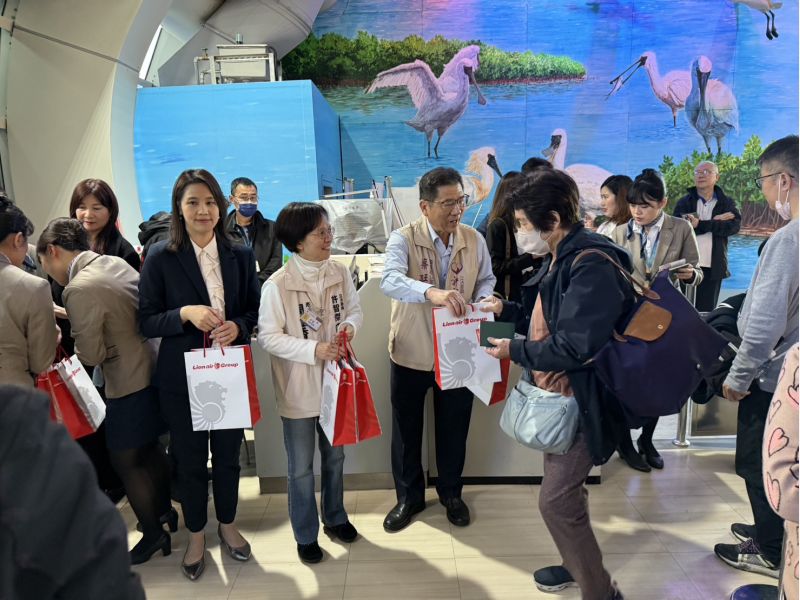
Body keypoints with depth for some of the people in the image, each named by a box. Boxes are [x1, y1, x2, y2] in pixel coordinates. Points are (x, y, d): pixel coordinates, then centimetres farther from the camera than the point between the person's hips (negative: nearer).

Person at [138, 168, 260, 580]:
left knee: (228, 454, 17)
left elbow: (255, 310, 4)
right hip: (181, 377, -2)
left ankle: (227, 525, 42)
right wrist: (186, 313, -24)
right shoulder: (160, 257, -8)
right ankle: (196, 535, 37)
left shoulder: (240, 255, -2)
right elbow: (146, 322, -7)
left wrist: (237, 326, -16)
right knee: (190, 460, 14)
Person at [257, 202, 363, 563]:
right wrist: (314, 350, -25)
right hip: (298, 388, -4)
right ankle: (305, 536, 33)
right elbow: (268, 336, -16)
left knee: (335, 456, 22)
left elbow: (354, 309, 6)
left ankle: (335, 517, 45)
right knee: (301, 468, 12)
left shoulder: (340, 273, -6)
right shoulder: (276, 285, -19)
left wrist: (350, 325, -16)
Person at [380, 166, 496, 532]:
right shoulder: (404, 239, -15)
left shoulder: (474, 240, -2)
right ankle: (409, 496, 35)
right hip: (411, 352, -2)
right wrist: (431, 292, -51)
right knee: (406, 428, 13)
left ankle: (451, 493, 40)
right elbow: (390, 280, -33)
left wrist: (481, 302, -15)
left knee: (454, 428, 17)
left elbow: (486, 280, 9)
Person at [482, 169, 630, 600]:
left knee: (557, 500, -2)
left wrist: (513, 350, -17)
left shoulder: (592, 265, -25)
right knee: (565, 490, 22)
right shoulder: (561, 257, 8)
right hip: (557, 392, 10)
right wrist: (506, 310, 7)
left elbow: (574, 347, -28)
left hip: (580, 398, -10)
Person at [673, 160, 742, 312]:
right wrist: (715, 221, -11)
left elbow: (735, 226, -9)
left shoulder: (727, 203, 10)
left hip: (713, 268, 1)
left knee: (706, 312, 5)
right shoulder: (684, 202, 7)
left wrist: (701, 224, -18)